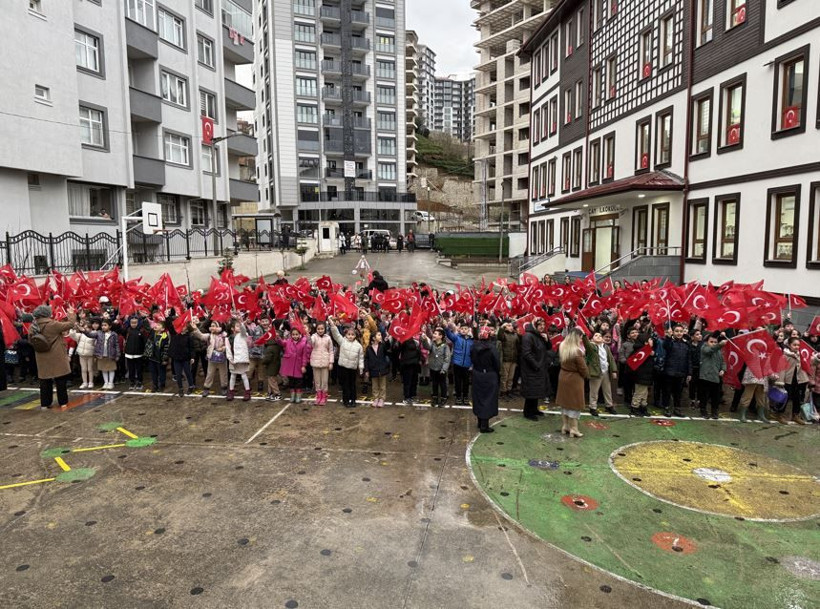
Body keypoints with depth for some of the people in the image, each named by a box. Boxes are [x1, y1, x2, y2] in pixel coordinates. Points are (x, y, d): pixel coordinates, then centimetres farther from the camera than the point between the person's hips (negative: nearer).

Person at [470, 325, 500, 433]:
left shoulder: (474, 346, -6)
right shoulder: (492, 348, -21)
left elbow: (472, 359, 3)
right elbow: (497, 363, -15)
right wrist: (497, 372, 4)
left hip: (477, 375, 5)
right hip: (489, 377, -5)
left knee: (478, 398, 17)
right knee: (488, 399, 3)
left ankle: (480, 422, 28)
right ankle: (484, 426, 5)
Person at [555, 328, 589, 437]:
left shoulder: (562, 347, -1)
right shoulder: (577, 351, -23)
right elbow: (583, 368, -15)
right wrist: (587, 375, 2)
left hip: (563, 376, 7)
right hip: (574, 379, -7)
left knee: (565, 402, 15)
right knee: (574, 404, 4)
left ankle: (565, 426, 23)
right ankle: (573, 429, 11)